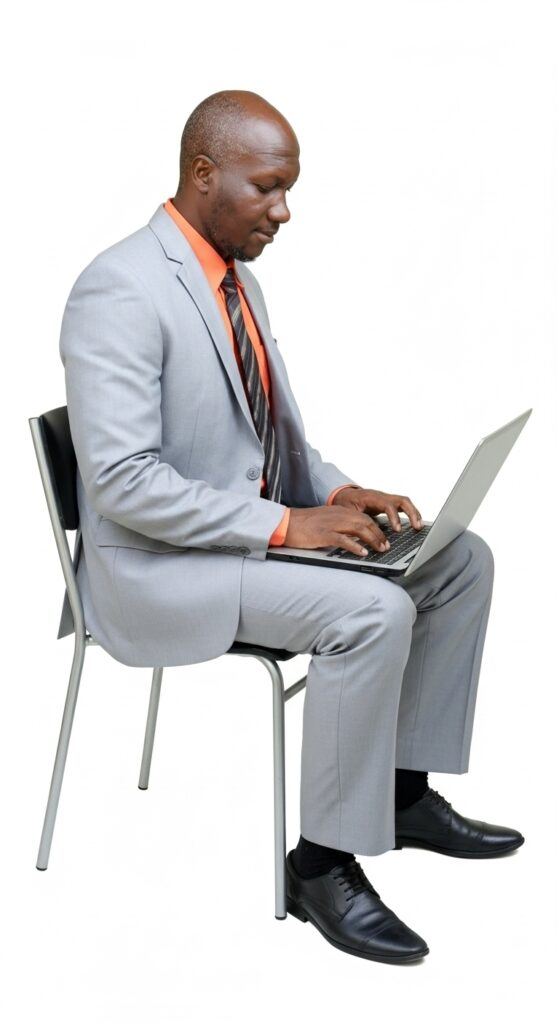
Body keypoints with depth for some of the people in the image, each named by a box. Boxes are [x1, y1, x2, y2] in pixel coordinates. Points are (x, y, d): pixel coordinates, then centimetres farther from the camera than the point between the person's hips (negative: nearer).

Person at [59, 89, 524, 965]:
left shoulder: (238, 278, 11)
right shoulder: (121, 290, -19)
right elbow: (121, 480, -25)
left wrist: (337, 492, -3)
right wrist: (287, 524, -26)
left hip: (254, 525, 9)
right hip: (157, 569, -9)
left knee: (460, 560, 1)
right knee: (372, 610, -29)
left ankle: (405, 791, 10)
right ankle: (324, 864, -14)